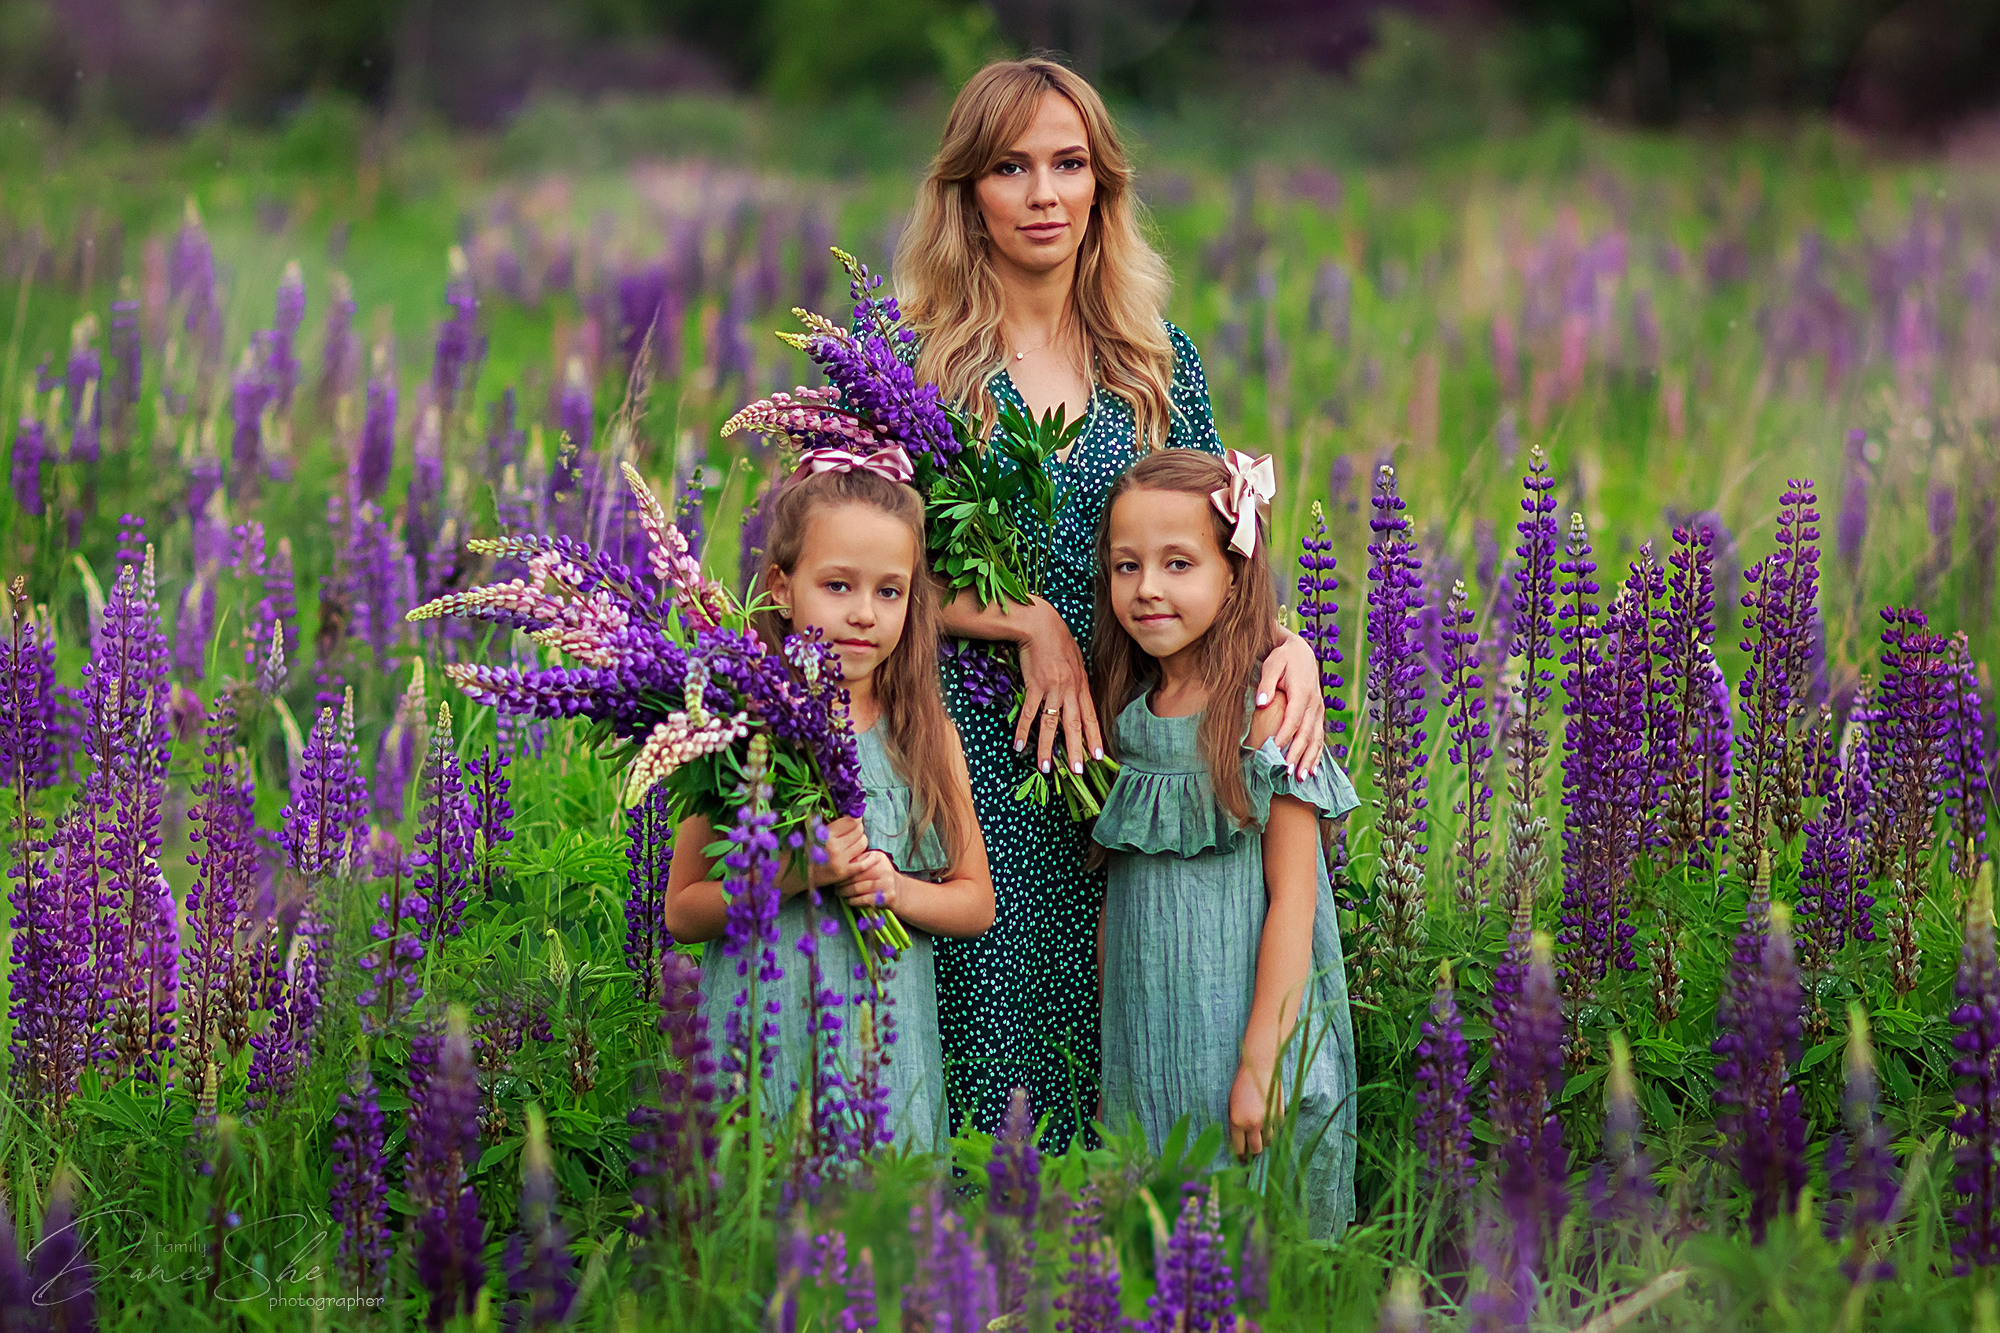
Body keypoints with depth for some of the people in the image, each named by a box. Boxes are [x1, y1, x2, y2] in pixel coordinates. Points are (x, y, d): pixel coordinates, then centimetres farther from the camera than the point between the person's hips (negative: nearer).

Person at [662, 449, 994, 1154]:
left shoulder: (926, 739, 3)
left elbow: (977, 902, 11)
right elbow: (681, 912, -2)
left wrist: (900, 891, -9)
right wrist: (791, 878, -17)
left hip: (889, 1039, 2)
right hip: (764, 1039, -2)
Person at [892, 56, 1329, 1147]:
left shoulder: (1158, 365, 10)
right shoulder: (913, 359, -1)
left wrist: (1286, 640, -8)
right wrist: (1031, 623, -14)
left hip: (1126, 749, 3)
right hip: (970, 742, -3)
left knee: (1108, 1037, 4)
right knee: (989, 1023, -3)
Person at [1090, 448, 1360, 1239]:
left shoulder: (1265, 713, -11)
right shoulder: (1127, 712, 6)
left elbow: (1292, 902, -13)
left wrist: (1260, 1064, -17)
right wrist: (1107, 1050, 13)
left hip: (1239, 1023, -5)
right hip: (1143, 1044, 5)